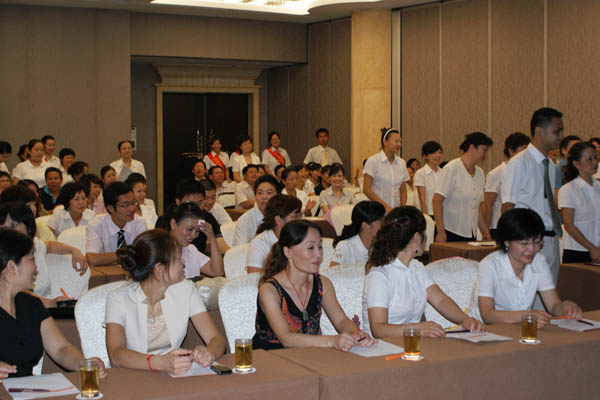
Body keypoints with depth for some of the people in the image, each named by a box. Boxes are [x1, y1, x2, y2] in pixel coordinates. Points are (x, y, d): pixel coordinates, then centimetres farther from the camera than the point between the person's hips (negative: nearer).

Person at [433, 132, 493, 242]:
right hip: (450, 233, -6)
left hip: (470, 234, 7)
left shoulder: (479, 173, 14)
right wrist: (440, 231, -19)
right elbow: (437, 201, -14)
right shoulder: (452, 169, -8)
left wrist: (485, 232, 14)